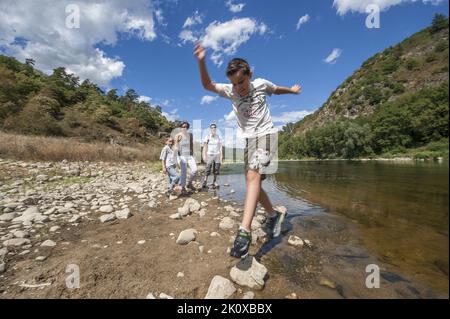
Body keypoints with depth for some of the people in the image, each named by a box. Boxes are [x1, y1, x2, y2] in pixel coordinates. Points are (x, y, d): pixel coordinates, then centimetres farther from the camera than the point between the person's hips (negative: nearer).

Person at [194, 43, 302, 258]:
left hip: (266, 135, -4)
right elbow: (207, 85, -9)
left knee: (252, 176, -25)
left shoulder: (261, 84, 0)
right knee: (253, 182, 6)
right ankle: (273, 215, 26)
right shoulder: (230, 91, 2)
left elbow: (277, 90, 21)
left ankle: (244, 231, -30)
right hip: (248, 140, 5)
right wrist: (201, 62, -24)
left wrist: (292, 90, 39)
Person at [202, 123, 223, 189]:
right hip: (210, 155, -3)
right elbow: (205, 147, -1)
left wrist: (221, 156, 5)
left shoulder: (218, 137, 12)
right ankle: (204, 182, -5)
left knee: (216, 169, 1)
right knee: (208, 169, -9)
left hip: (217, 155, 3)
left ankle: (215, 182, 8)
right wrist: (204, 156, -10)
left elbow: (220, 147, 11)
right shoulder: (207, 137, 2)